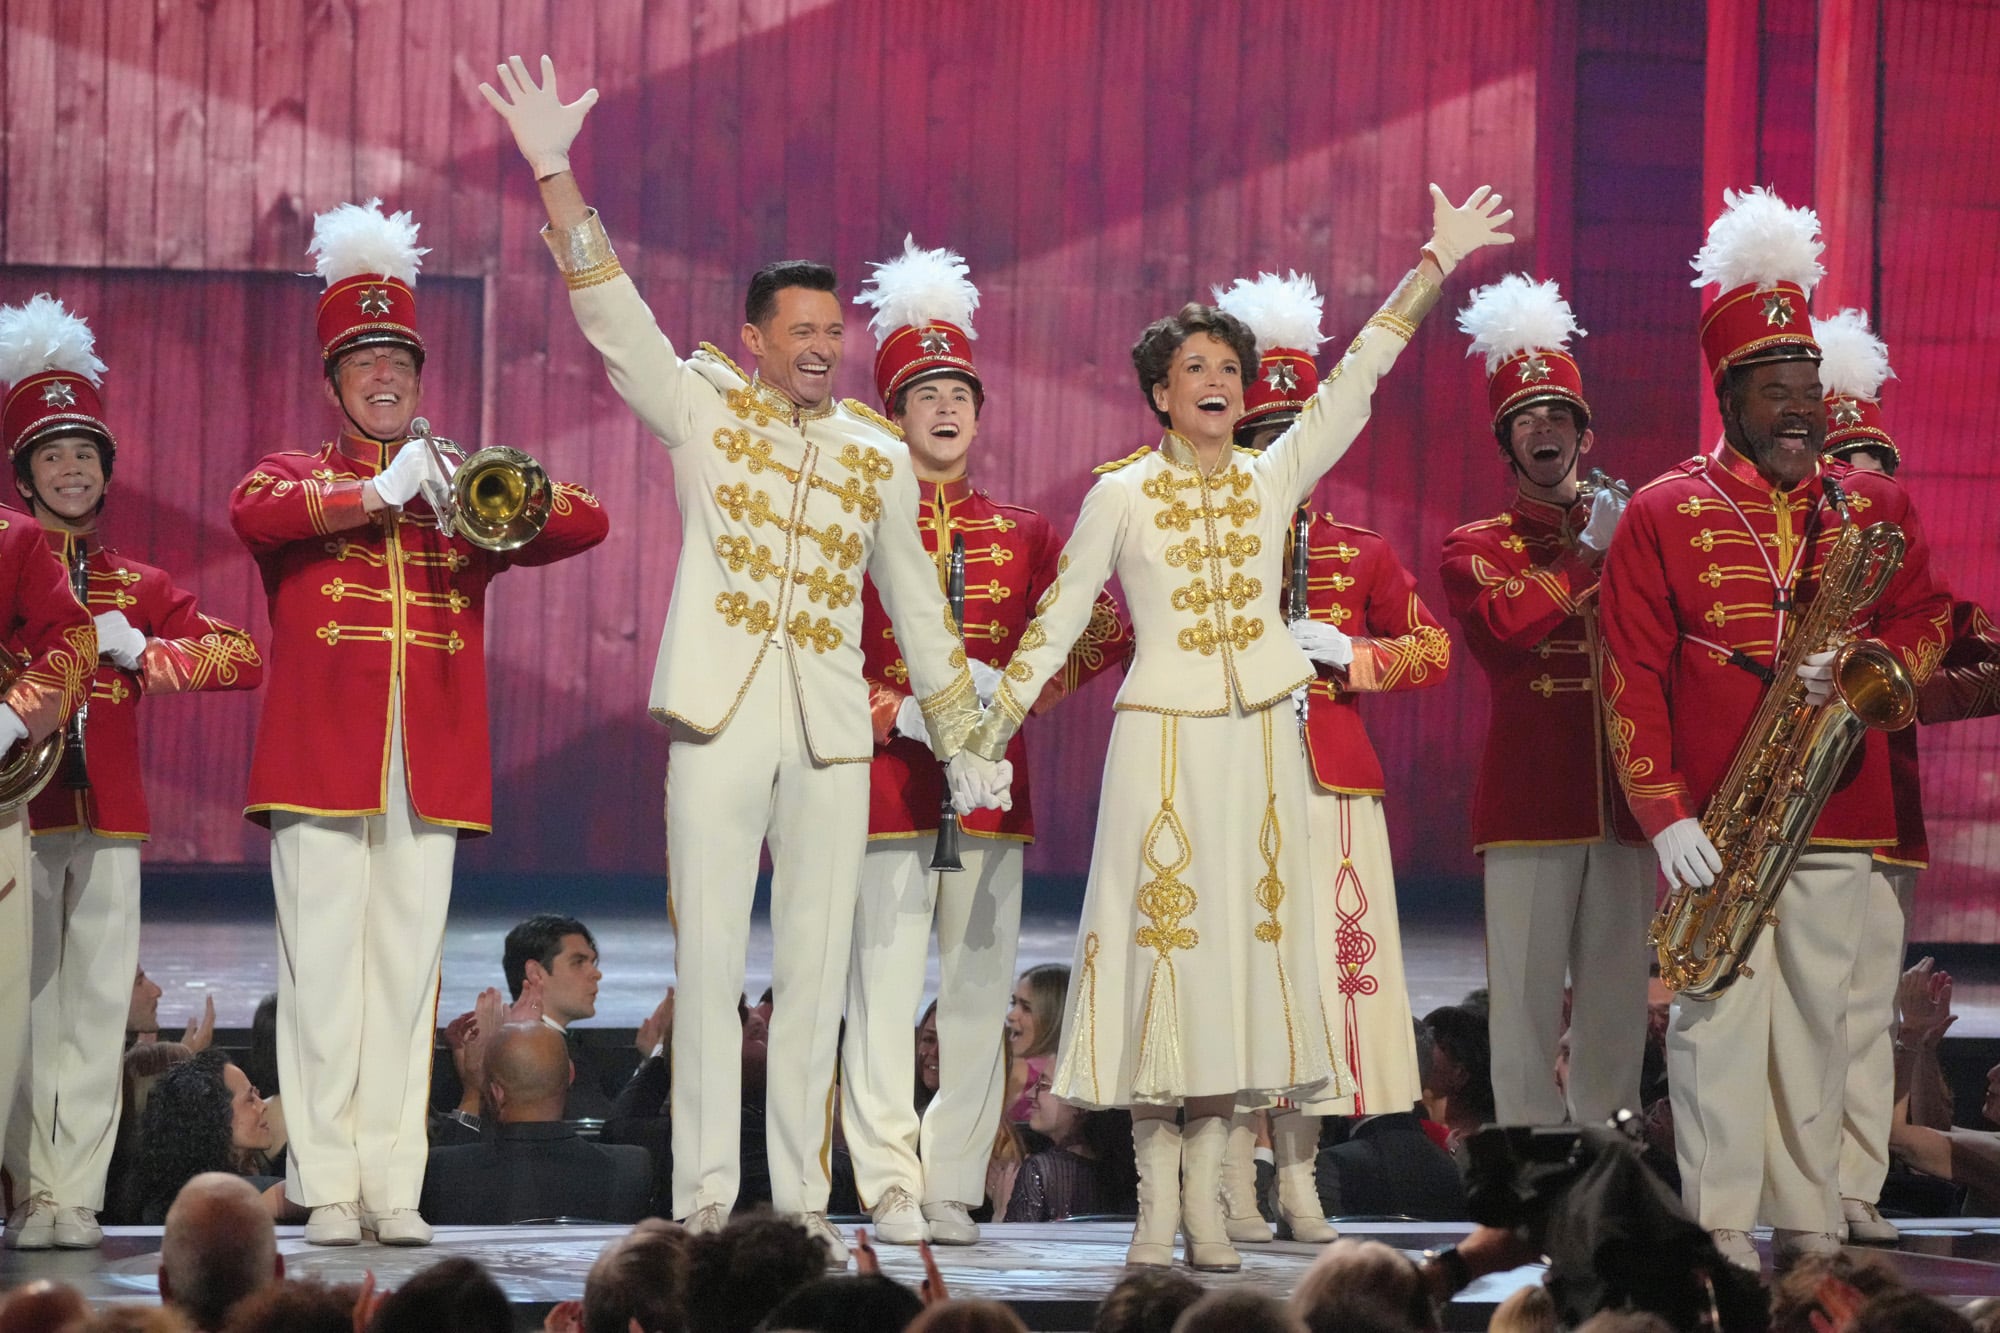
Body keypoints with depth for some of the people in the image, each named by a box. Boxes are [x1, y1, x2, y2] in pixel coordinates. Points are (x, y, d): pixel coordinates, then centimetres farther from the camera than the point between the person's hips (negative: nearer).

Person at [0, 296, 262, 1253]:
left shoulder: (136, 587, 15)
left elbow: (243, 659, 9)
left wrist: (143, 652, -4)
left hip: (108, 821, 3)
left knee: (97, 1006, -2)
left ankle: (77, 1197, -1)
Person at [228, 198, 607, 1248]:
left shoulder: (466, 490, 17)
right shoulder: (296, 477, 10)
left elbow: (587, 524, 5)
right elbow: (252, 511, -14)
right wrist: (383, 493, -20)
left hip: (431, 769, 3)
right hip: (323, 759, -3)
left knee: (406, 975, 2)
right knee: (324, 972, -5)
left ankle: (394, 1187, 3)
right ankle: (327, 1187, -4)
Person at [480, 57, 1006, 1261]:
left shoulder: (879, 458, 12)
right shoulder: (703, 409, 4)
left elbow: (916, 605, 18)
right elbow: (610, 312, -7)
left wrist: (965, 743, 18)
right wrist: (554, 174, -19)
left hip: (831, 730, 3)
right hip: (721, 718, -2)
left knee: (816, 973, 4)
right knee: (710, 963, -3)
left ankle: (803, 1204, 9)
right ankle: (704, 1202, 0)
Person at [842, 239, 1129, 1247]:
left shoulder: (1025, 537, 12)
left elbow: (1104, 633, 8)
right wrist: (896, 713, -13)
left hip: (992, 787, 3)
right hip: (887, 786, -3)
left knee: (978, 994, 1)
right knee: (884, 994, -6)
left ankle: (954, 1190, 5)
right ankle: (893, 1193, -4)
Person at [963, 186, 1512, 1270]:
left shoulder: (1273, 480, 6)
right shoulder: (1121, 497, 1)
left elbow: (1355, 380, 3)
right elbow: (1060, 617, 4)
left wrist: (1437, 263, -1)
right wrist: (991, 724, -1)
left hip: (1259, 744, 3)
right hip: (1161, 742, -3)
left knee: (1242, 942, 1)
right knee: (1160, 942, -5)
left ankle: (1206, 1195, 5)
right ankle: (1158, 1199, -2)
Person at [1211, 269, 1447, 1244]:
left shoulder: (1359, 554, 14)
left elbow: (1431, 649, 12)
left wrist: (1350, 654, -5)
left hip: (1331, 782, 3)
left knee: (1320, 966, 0)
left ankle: (1297, 1174, 8)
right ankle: (1235, 1177, -2)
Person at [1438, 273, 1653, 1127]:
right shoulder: (1476, 549, 6)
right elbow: (1509, 626, -14)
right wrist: (1589, 555, -7)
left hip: (1622, 795, 4)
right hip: (1530, 795, -4)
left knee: (1619, 993, 5)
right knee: (1528, 990, -5)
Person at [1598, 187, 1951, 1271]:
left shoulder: (1877, 508, 10)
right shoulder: (1664, 515, -1)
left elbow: (1926, 622, 12)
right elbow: (1630, 677, -4)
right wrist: (1664, 814, -12)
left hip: (1838, 817, 3)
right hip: (1711, 824, -3)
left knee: (1816, 1021, 7)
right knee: (1719, 1016, -5)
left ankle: (1809, 1231, 12)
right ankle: (1721, 1240, -3)